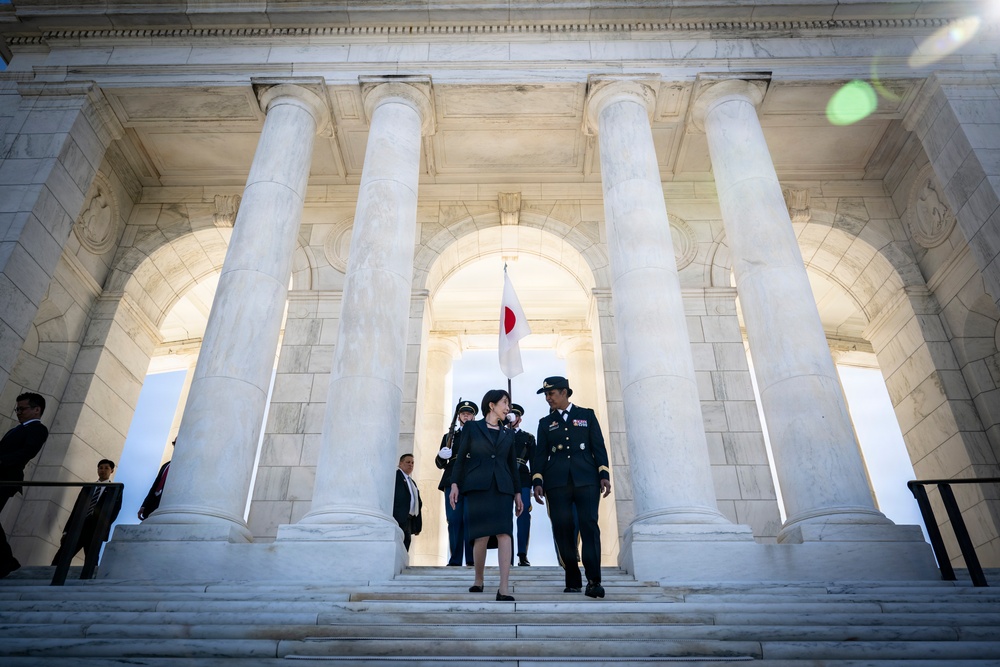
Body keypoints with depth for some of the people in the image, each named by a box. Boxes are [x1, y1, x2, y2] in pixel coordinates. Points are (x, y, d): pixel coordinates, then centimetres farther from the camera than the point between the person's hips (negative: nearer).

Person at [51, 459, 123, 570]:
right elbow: (76, 508, 16)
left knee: (90, 564, -9)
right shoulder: (87, 487, 22)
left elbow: (114, 512, 0)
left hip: (95, 531, -4)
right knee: (59, 559, -6)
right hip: (77, 527, 4)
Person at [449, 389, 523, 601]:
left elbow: (512, 464, 18)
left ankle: (503, 590, -14)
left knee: (504, 534, -11)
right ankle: (478, 581, 20)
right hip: (477, 486, -3)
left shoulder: (508, 434, 18)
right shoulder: (471, 428, 8)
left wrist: (517, 492, 13)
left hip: (502, 487, 3)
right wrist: (455, 484, -5)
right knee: (482, 536, -3)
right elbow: (461, 457, 4)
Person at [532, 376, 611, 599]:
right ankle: (572, 580, 11)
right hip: (557, 483, 2)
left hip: (586, 480, -2)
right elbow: (540, 454, 11)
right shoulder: (545, 422, 16)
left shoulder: (587, 415, 13)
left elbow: (598, 446, 7)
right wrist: (537, 482, 1)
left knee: (589, 525, -11)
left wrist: (604, 475, -2)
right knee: (562, 529, 0)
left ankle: (594, 580, -8)